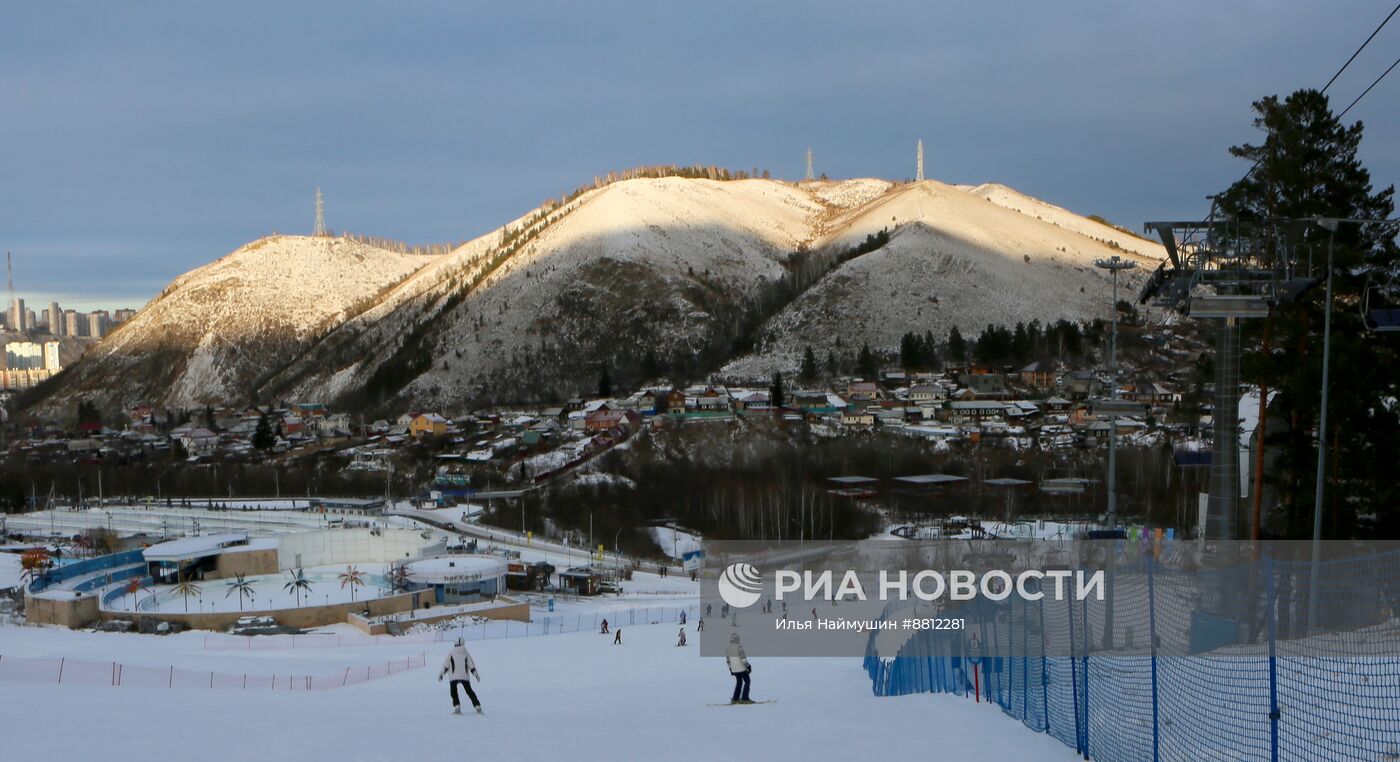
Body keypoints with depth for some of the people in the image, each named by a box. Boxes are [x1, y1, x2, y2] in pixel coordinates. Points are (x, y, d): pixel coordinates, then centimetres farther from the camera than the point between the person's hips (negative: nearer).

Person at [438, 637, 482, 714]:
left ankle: (457, 707, -7)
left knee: (454, 692, 10)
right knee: (469, 691, 12)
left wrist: (441, 674, 10)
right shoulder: (466, 654, 6)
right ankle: (477, 706, 6)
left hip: (453, 677, -3)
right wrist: (476, 674, 17)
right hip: (465, 676, 3)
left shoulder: (450, 653, -1)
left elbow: (445, 666, -1)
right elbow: (471, 666, 8)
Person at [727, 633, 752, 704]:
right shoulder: (739, 647, -18)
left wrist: (730, 669, 20)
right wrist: (748, 666, -7)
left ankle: (735, 699, 15)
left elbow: (728, 660, 11)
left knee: (739, 682, 20)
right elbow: (743, 659, -19)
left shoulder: (728, 648, 3)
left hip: (734, 669, 6)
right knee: (747, 681, 7)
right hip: (742, 668, -6)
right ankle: (744, 699, 0)